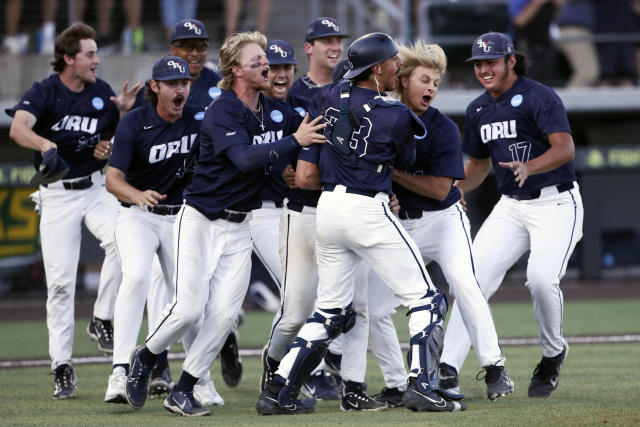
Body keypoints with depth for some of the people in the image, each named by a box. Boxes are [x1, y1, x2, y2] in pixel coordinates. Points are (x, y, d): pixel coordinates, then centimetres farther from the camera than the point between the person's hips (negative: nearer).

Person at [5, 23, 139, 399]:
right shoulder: (45, 92, -8)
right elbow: (18, 128, -27)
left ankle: (104, 319, -10)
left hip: (95, 188, 3)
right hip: (57, 195, -3)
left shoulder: (101, 93, 5)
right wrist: (43, 143, -48)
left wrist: (125, 111, -5)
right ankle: (63, 368, 4)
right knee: (60, 281, -4)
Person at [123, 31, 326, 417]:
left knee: (224, 313, -4)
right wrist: (294, 142, -30)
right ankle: (146, 358, 18)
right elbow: (245, 158, -30)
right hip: (201, 221, -6)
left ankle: (182, 392, 6)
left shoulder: (277, 112, 4)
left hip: (239, 226, 6)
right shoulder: (222, 112, -16)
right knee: (190, 308, -11)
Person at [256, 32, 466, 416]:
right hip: (368, 210, -6)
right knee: (425, 299, 4)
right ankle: (423, 387, -7)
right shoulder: (395, 115, -11)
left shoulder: (332, 98, 4)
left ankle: (278, 392, 10)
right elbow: (406, 159, 7)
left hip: (328, 207, 6)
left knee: (332, 310, 16)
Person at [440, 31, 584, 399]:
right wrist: (456, 188, 3)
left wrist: (528, 167, -42)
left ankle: (554, 353, 2)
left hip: (556, 204, -6)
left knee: (542, 278, -25)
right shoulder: (478, 110, 10)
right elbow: (479, 163, 22)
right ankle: (448, 369, -11)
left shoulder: (539, 97, -12)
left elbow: (565, 148, -25)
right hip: (510, 206, 7)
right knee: (473, 277, -9)